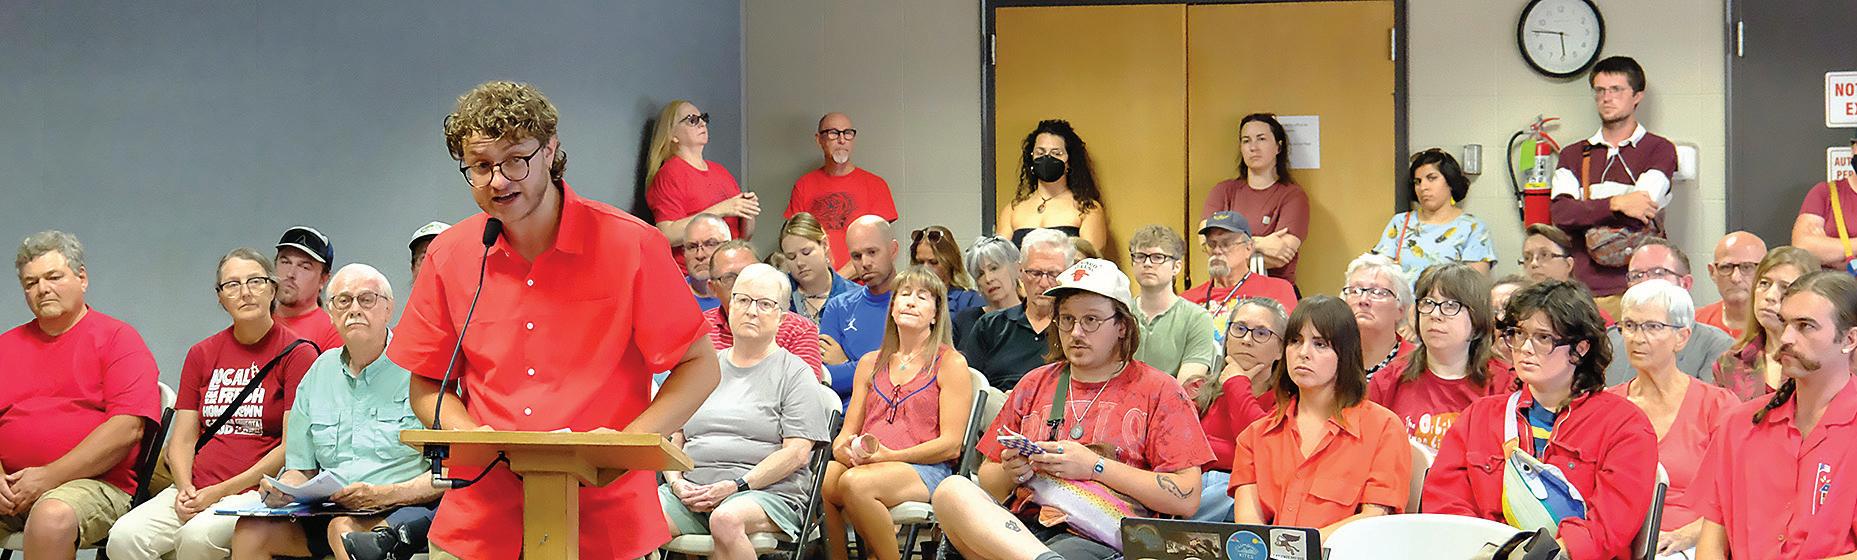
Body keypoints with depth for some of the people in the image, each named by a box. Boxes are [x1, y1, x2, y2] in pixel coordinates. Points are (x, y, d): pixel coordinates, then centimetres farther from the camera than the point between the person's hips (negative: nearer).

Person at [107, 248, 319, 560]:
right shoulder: (202, 354, 19)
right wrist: (185, 488, -6)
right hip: (196, 491, 4)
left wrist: (221, 491, -11)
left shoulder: (297, 353, 2)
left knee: (198, 535, -34)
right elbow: (182, 439, 15)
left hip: (258, 490, -4)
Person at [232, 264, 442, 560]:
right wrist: (281, 488, -4)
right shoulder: (319, 373, 16)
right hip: (327, 510, 6)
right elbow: (301, 469, 19)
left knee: (344, 528, -35)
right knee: (250, 530, -17)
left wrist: (385, 494, -22)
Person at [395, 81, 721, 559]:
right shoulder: (449, 256, 2)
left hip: (605, 517, -2)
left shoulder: (631, 245, -7)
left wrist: (627, 441, -16)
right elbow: (426, 387, 11)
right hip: (478, 521, 2)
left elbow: (700, 367, -2)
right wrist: (472, 436, -10)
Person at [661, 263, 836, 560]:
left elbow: (797, 452, -5)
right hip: (691, 491, 4)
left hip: (768, 492, -4)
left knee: (726, 520, -40)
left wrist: (736, 486, -14)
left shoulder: (794, 372, 6)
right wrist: (677, 483, -1)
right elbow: (675, 440, 20)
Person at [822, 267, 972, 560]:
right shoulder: (871, 363, 24)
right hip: (862, 463, 4)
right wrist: (843, 449, -4)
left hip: (925, 470, -4)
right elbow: (848, 431, 22)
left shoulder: (950, 363, 7)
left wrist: (890, 456, -14)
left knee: (854, 483, -36)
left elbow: (951, 445, -2)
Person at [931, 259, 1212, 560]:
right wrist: (1010, 473, -1)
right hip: (1021, 528, 6)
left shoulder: (1158, 390, 10)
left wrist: (1095, 466, -7)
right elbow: (988, 485, 24)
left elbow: (1187, 500, -2)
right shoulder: (1034, 385, 23)